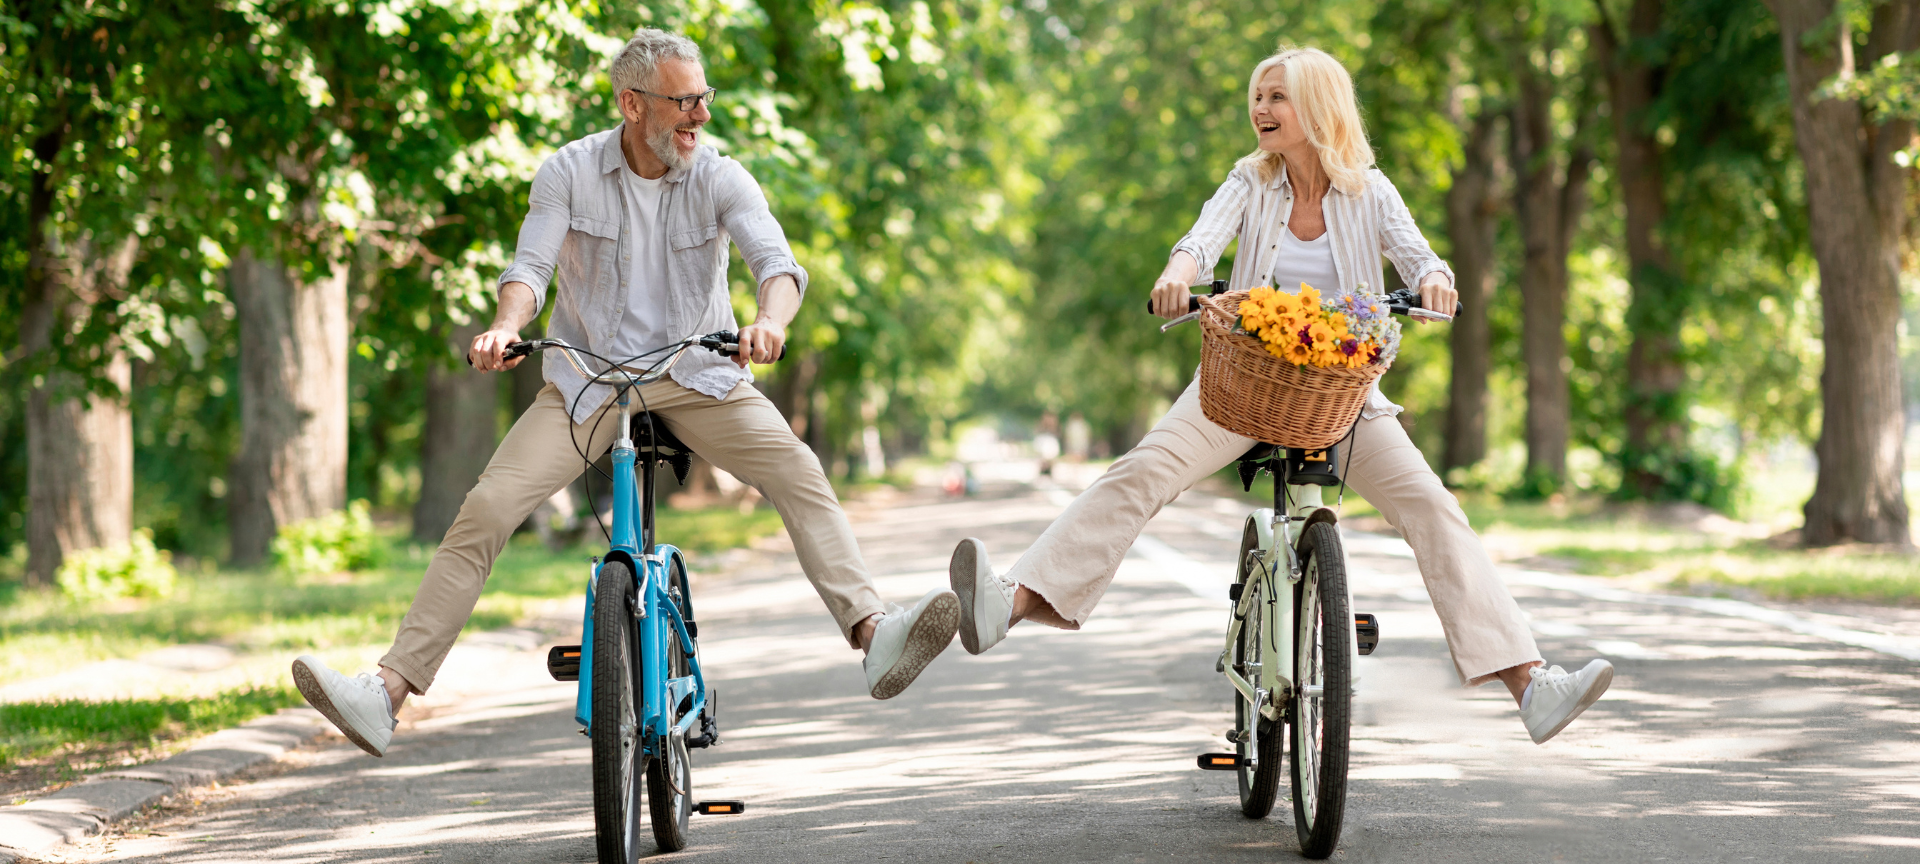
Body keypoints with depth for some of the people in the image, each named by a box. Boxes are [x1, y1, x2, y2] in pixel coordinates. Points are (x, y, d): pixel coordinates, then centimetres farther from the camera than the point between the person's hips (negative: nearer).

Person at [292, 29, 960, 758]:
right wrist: (505, 328, -36)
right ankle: (388, 690, -18)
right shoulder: (569, 173, -5)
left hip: (697, 374, 0)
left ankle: (872, 632, -38)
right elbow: (531, 266, -12)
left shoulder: (719, 179, -6)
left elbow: (777, 260, -19)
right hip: (587, 378, 0)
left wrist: (770, 320, -43)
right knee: (485, 511, -15)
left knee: (800, 475, -25)